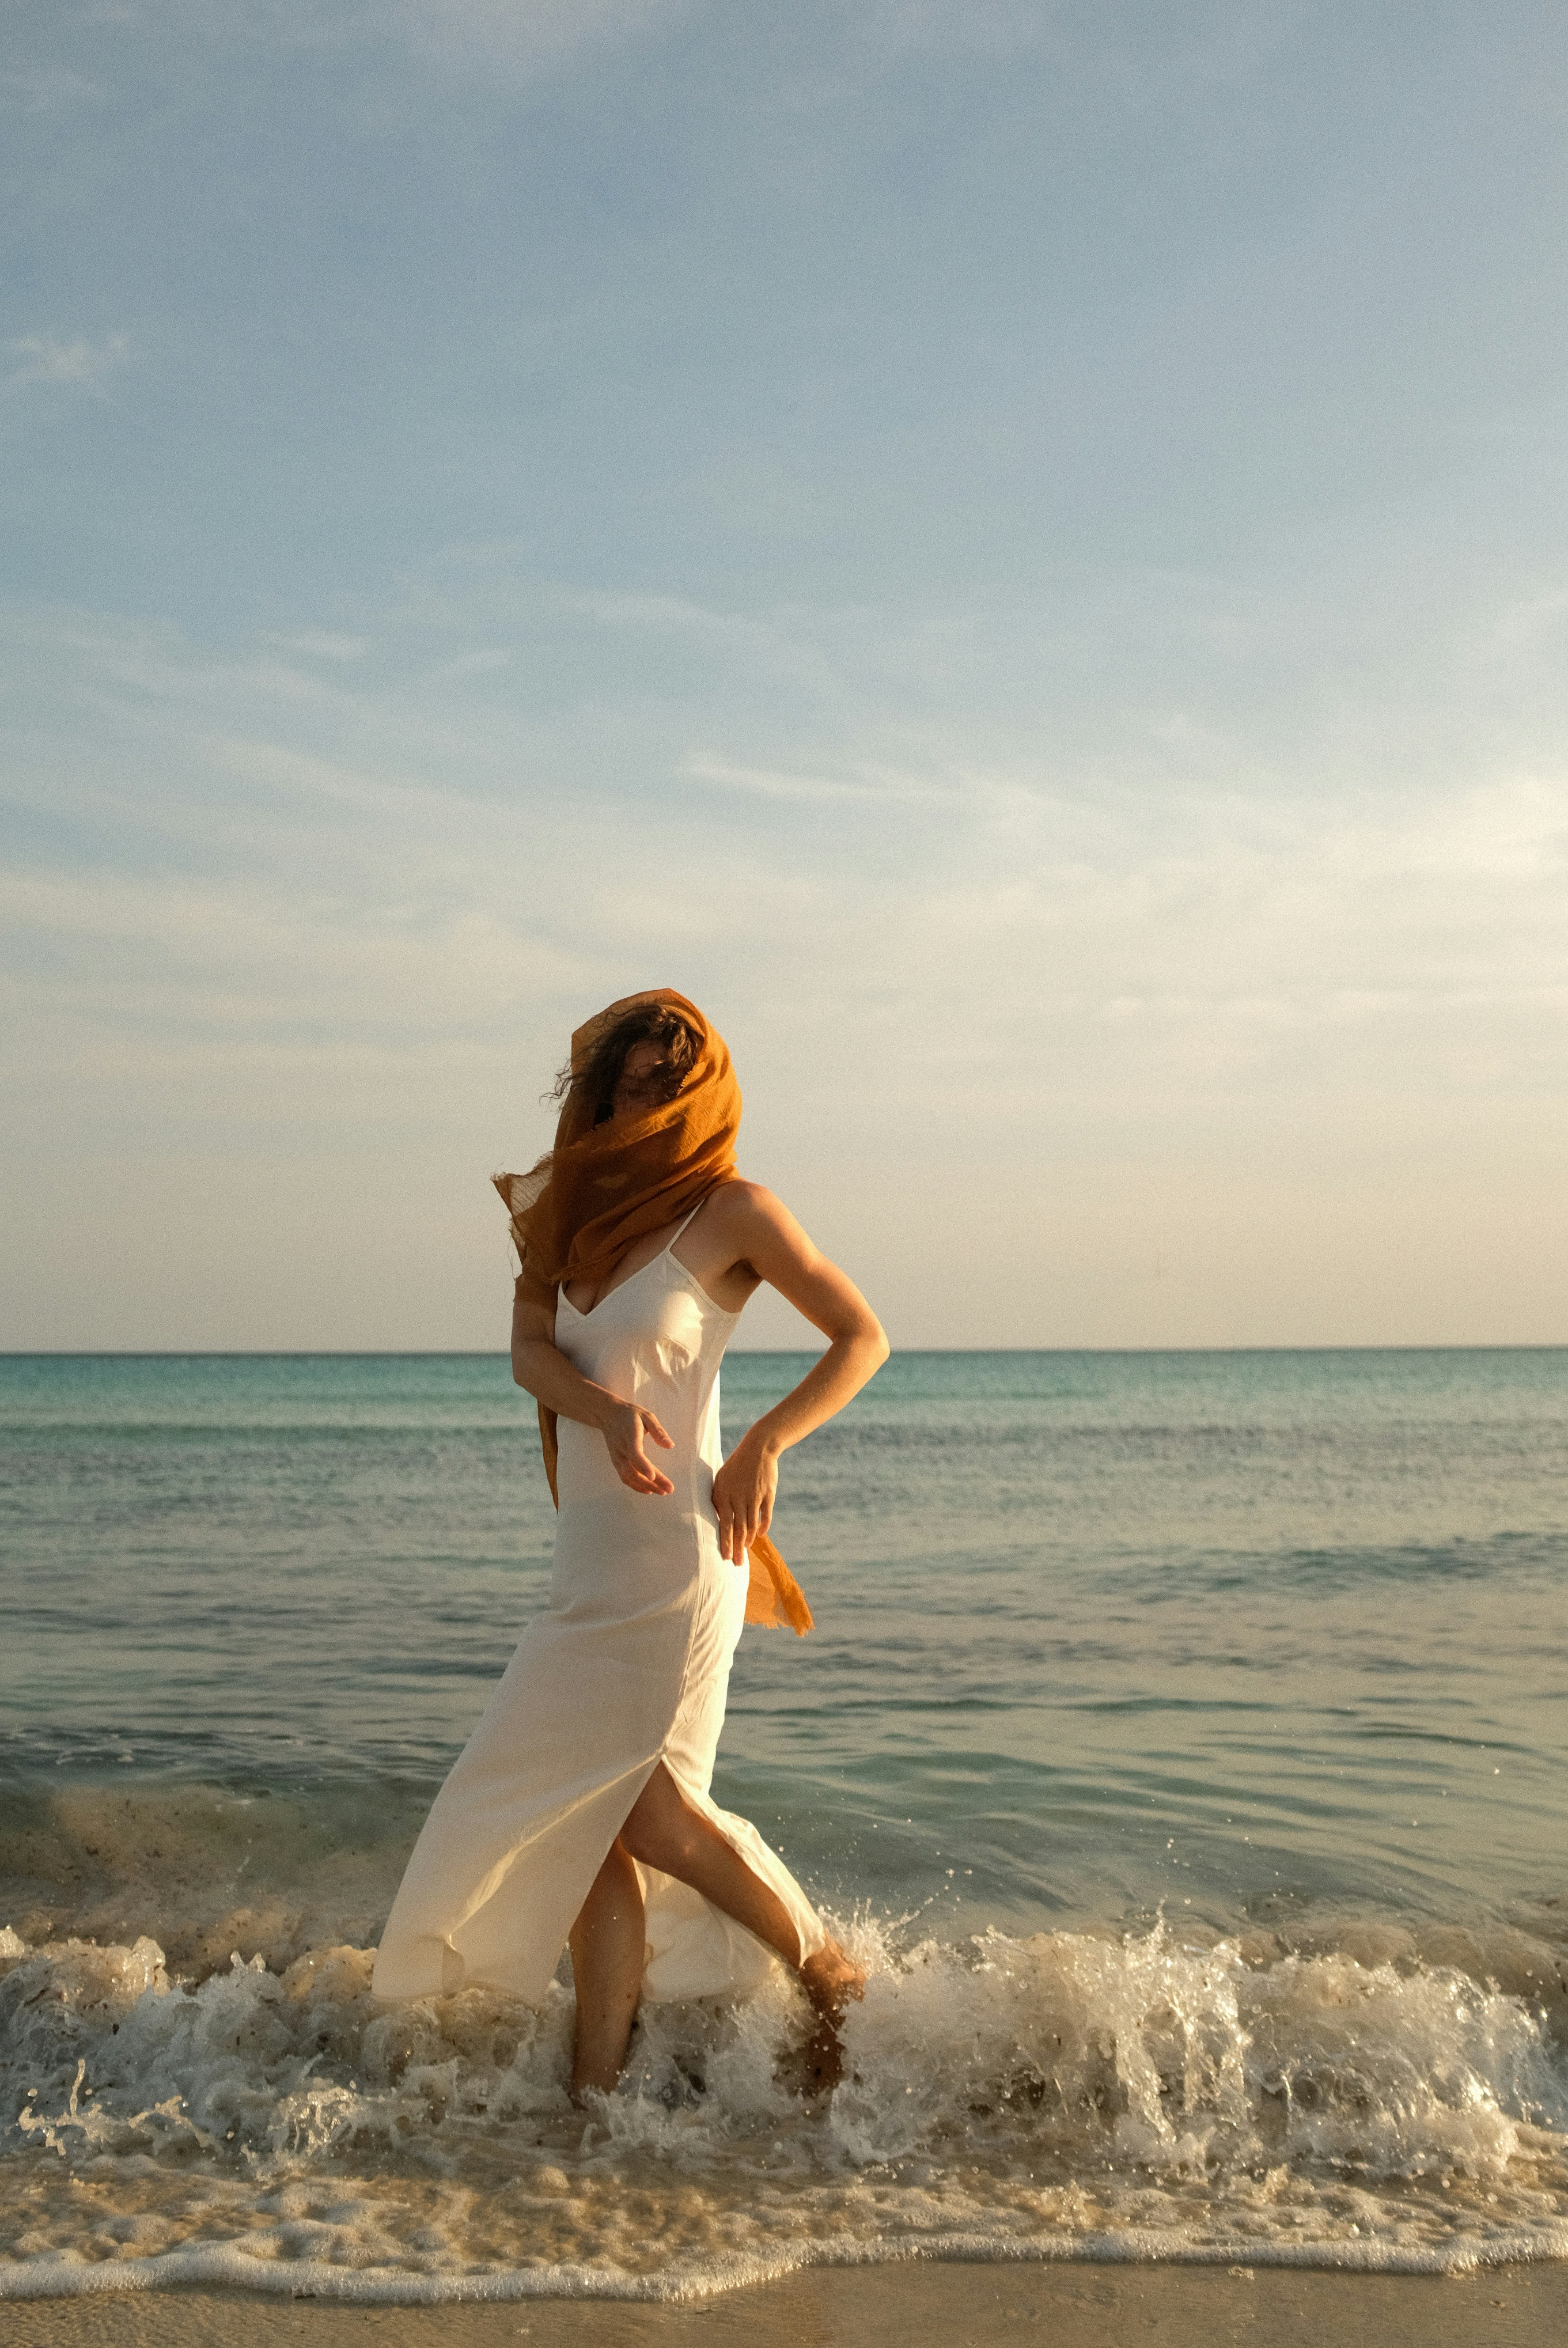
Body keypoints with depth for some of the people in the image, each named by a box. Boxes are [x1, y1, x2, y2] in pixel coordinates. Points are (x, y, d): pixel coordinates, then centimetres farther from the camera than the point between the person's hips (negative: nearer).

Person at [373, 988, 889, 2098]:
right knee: (593, 1810, 5)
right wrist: (608, 1409, -20)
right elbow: (529, 1348, 0)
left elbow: (862, 1336, -1)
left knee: (643, 1808, -4)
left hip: (675, 1551, -6)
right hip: (595, 1557, 6)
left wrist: (764, 1446, -11)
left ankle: (831, 1974, 16)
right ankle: (600, 2081, 11)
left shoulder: (732, 1208, -5)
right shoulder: (583, 1204, 12)